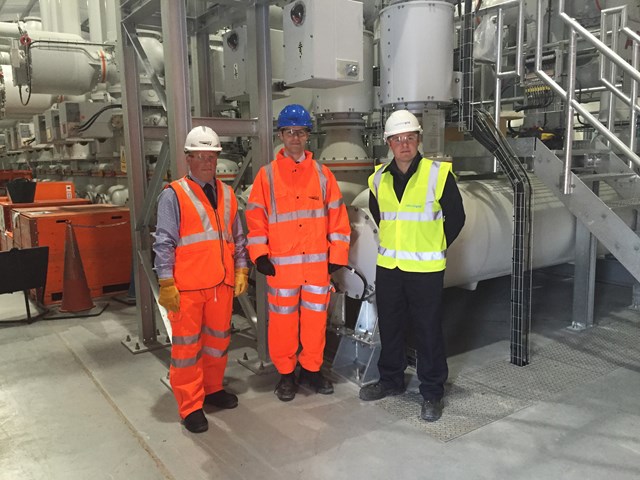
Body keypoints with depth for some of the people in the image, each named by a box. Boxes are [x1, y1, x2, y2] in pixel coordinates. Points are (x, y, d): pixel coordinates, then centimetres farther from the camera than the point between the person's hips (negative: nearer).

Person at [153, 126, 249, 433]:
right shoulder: (174, 195, -5)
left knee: (218, 339, 16)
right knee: (187, 345, 3)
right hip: (186, 287, -5)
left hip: (222, 284, 5)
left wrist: (241, 271, 9)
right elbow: (164, 243, -8)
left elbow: (237, 237, 17)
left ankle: (213, 389, 35)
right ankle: (190, 407, 15)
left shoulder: (227, 194, 12)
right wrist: (166, 284, -12)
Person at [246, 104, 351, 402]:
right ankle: (285, 373, 24)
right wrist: (260, 255, -8)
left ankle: (311, 369, 28)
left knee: (316, 318, 10)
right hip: (281, 264, -1)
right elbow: (255, 217, 0)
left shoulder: (322, 174, 5)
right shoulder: (267, 175, 1)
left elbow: (337, 216, 5)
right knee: (283, 319, 7)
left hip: (317, 263, 2)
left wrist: (337, 255, 1)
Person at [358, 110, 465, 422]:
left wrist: (433, 249, 5)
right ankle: (391, 380, 34)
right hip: (387, 267, 5)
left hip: (425, 269, -4)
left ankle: (432, 392, 19)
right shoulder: (379, 178, 4)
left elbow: (455, 217, 0)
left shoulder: (438, 174, -9)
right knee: (389, 326, 16)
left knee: (428, 331, 3)